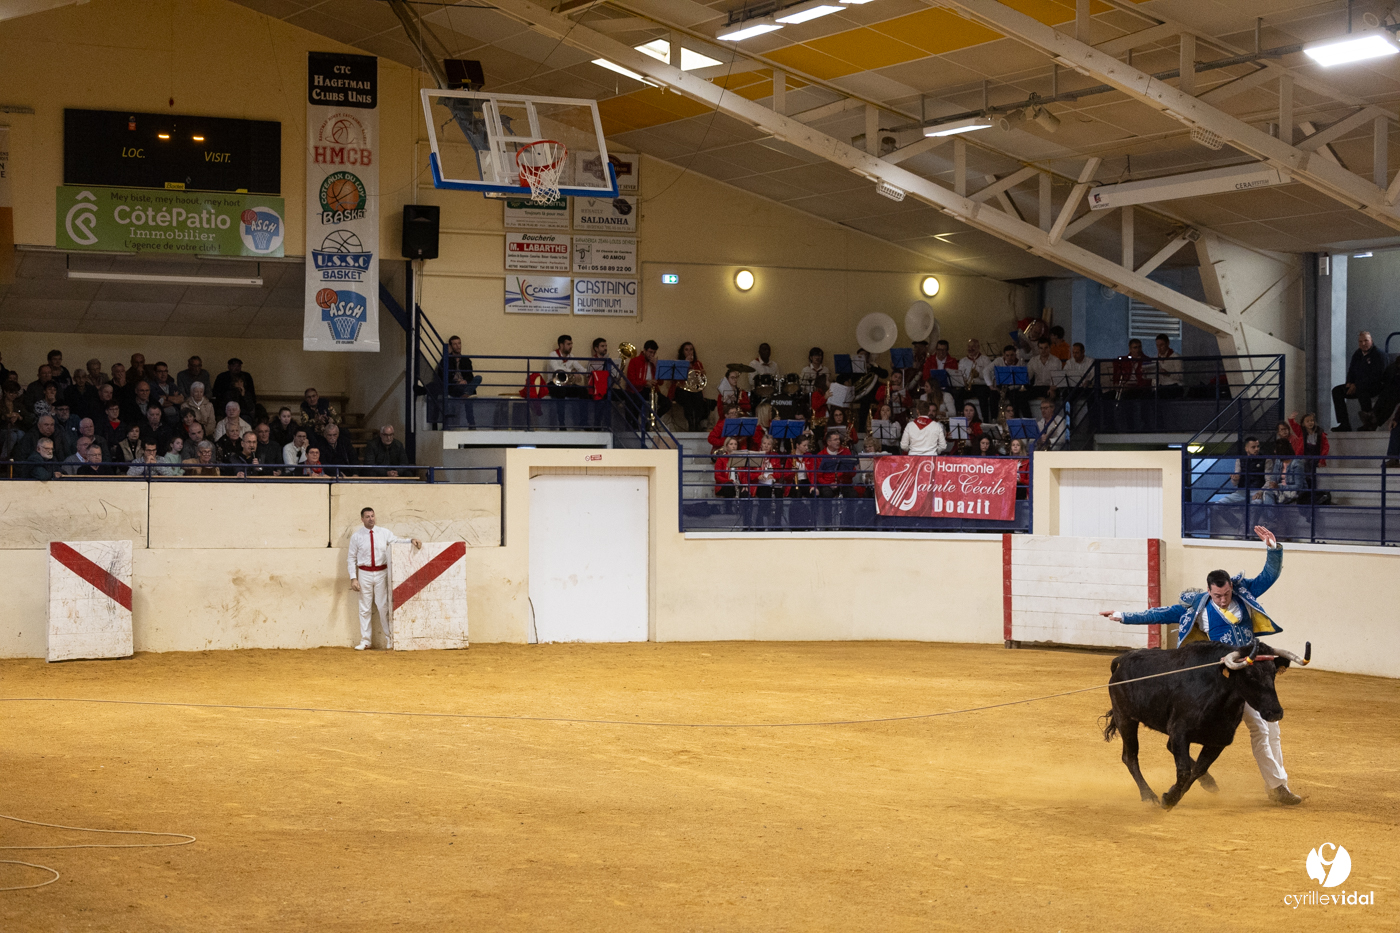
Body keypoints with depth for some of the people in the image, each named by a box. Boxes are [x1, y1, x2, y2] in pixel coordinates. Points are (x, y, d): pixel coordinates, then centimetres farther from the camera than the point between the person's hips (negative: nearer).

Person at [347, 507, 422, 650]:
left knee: (383, 606, 3)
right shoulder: (356, 536, 0)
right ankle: (364, 641, 11)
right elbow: (351, 558, 2)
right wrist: (353, 578, -5)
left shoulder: (384, 533, 3)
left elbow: (398, 541, 0)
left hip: (381, 573, 0)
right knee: (365, 609, 4)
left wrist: (412, 540, -20)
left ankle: (389, 638, 13)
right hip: (364, 574, 0)